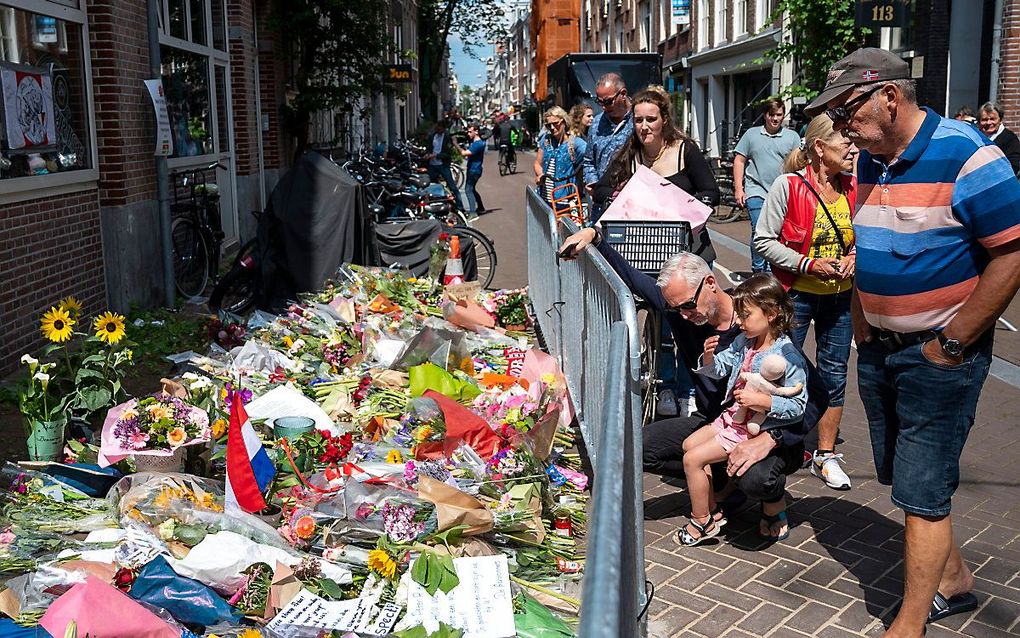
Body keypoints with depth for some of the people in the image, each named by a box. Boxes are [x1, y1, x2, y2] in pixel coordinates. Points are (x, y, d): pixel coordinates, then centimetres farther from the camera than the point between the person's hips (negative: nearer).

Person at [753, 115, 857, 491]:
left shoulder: (853, 188, 0)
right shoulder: (789, 185, -14)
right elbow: (763, 240, -12)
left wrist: (855, 256, -7)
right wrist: (807, 264, -20)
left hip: (840, 295, 5)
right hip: (796, 294, -4)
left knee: (834, 376, 10)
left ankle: (825, 456, 23)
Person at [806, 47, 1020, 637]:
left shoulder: (966, 156, -18)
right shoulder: (870, 161, 7)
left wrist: (950, 344, -17)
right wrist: (861, 327, 11)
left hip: (939, 355, -8)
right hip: (878, 349, 8)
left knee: (922, 491, -1)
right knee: (905, 478, 17)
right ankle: (954, 582, 37)